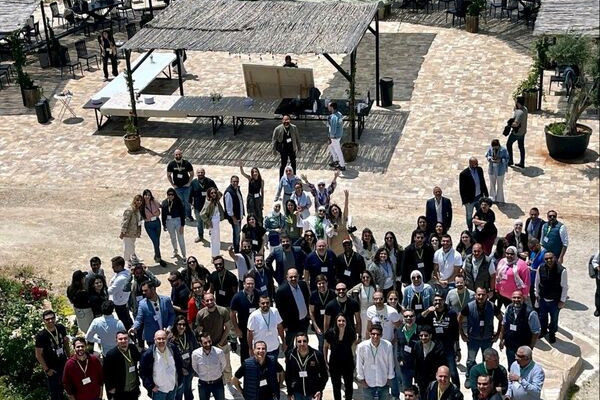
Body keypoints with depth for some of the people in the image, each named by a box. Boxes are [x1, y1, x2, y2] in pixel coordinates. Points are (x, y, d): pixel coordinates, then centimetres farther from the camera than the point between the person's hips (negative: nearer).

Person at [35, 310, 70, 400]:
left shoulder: (61, 328, -10)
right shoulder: (41, 336, -25)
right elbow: (38, 355, -17)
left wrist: (69, 356, 10)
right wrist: (47, 369, -14)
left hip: (63, 363, 5)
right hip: (52, 368, -5)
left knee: (62, 385, 22)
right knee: (54, 389, 9)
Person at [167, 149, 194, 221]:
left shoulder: (187, 163, -10)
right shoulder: (171, 164, -7)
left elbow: (192, 174, 1)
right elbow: (168, 175, 5)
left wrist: (189, 183, -5)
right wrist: (172, 185, 0)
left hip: (186, 186, -1)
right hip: (177, 187, 1)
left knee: (187, 202, 3)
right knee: (180, 202, 9)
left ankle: (189, 215, 19)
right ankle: (182, 215, 24)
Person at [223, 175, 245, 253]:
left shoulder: (237, 189, 6)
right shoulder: (229, 192, -22)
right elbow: (229, 207, -21)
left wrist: (242, 213, 16)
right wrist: (233, 218, -19)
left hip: (239, 215, 9)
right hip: (234, 217, -9)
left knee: (238, 232, 18)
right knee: (236, 233, -2)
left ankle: (237, 249, 31)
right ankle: (236, 251, 9)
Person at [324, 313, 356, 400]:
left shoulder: (351, 333, -15)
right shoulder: (330, 333, -17)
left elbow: (353, 346, 1)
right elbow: (325, 347, -1)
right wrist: (325, 361, 1)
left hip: (348, 363, 1)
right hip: (334, 364, -1)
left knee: (349, 385, 17)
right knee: (336, 387, 14)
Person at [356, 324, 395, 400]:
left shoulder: (388, 345, -18)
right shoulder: (362, 346, -20)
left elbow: (390, 363, -3)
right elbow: (359, 364, -7)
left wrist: (389, 378, 4)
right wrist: (361, 379, -1)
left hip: (384, 382, 1)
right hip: (368, 383, -1)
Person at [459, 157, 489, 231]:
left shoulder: (479, 169, -3)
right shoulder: (464, 174, -21)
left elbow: (483, 182, 10)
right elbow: (462, 189, -16)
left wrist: (485, 194, 10)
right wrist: (465, 201, -16)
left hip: (479, 197, 5)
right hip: (470, 199, -5)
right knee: (469, 216, 13)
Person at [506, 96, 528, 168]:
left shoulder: (520, 112, -31)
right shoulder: (525, 109, -2)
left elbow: (516, 124, -35)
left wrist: (510, 124, -17)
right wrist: (515, 107, -2)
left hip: (517, 132, -9)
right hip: (523, 131, 9)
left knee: (509, 144, 13)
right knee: (521, 147, 16)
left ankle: (510, 160, 22)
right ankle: (522, 163, 25)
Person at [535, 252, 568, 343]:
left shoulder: (561, 270, -24)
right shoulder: (540, 268, -14)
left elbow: (565, 287, -14)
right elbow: (537, 282, 3)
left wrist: (562, 300, -10)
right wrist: (537, 294, 7)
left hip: (555, 301, -3)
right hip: (542, 299, 3)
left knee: (554, 319, 18)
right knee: (542, 317, 24)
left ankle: (552, 334, 42)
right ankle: (543, 330, 50)